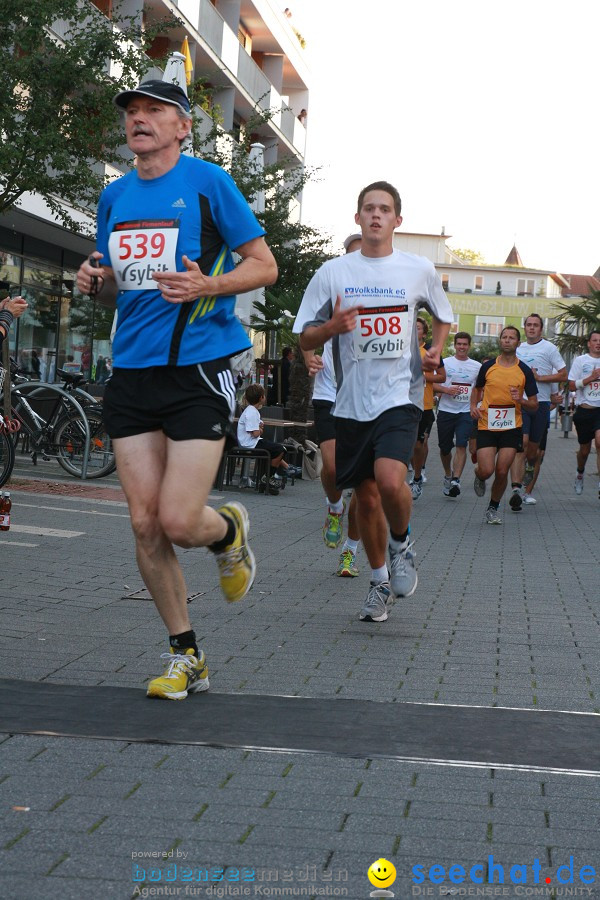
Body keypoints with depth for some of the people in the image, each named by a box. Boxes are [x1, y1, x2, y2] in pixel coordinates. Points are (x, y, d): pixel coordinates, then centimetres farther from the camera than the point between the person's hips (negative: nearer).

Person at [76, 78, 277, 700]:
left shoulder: (207, 182, -1)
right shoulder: (115, 196, 15)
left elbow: (264, 264, -1)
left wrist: (208, 286, -19)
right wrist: (95, 282, 1)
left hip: (198, 368, -5)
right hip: (131, 371, 5)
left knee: (180, 522, -12)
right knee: (145, 524, 1)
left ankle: (228, 532, 26)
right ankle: (185, 656, 16)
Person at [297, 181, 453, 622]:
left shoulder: (419, 269, 3)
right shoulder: (333, 272, 3)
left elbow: (443, 315, 21)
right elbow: (306, 340, 5)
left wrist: (436, 350, 2)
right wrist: (333, 326, -16)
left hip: (401, 394, -2)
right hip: (352, 400, 2)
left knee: (390, 479, -24)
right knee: (365, 497, 9)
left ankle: (402, 543, 8)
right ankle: (380, 580, 30)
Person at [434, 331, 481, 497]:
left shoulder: (477, 366, 7)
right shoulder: (444, 362, 5)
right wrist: (446, 390, -15)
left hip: (466, 412, -1)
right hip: (446, 410, 1)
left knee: (461, 445, -17)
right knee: (445, 448, 9)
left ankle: (456, 480, -20)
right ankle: (448, 475, 33)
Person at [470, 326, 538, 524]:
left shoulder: (524, 370, 0)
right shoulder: (488, 366, 3)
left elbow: (534, 405, 4)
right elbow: (477, 389, 21)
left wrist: (520, 400, -17)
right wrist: (473, 406, 2)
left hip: (511, 428, 0)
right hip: (487, 426, 0)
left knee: (502, 472, -3)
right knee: (486, 470, -12)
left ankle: (493, 508, 19)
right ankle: (479, 477, 27)